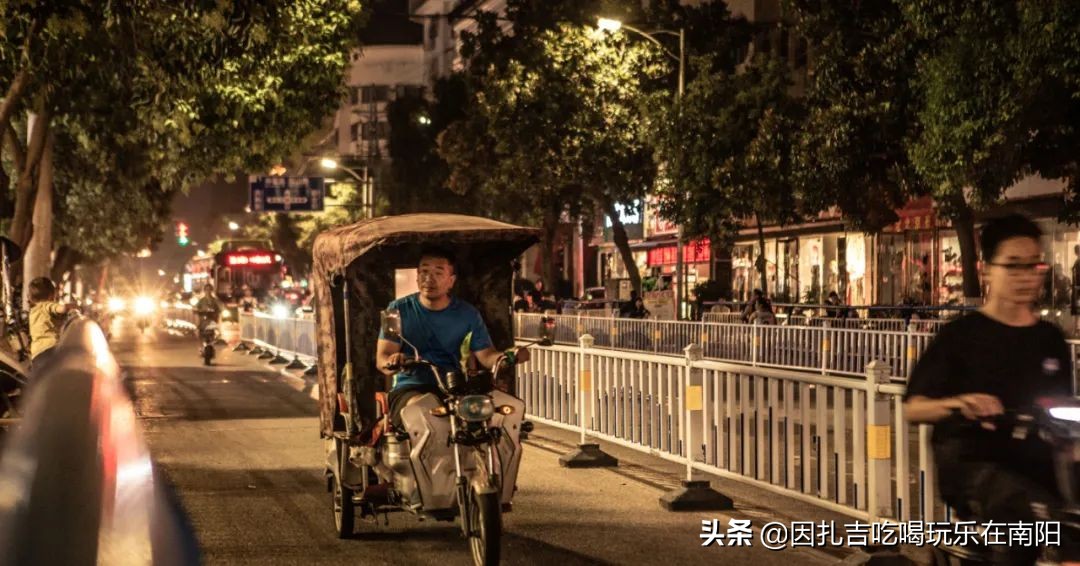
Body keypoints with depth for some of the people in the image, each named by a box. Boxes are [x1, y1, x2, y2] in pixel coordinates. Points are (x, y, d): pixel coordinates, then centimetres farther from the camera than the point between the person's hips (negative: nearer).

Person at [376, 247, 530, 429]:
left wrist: (506, 357, -19)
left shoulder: (468, 314, 11)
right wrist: (391, 362, -27)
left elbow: (486, 355, 5)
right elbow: (381, 358, -2)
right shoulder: (399, 310, 5)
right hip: (410, 388, -2)